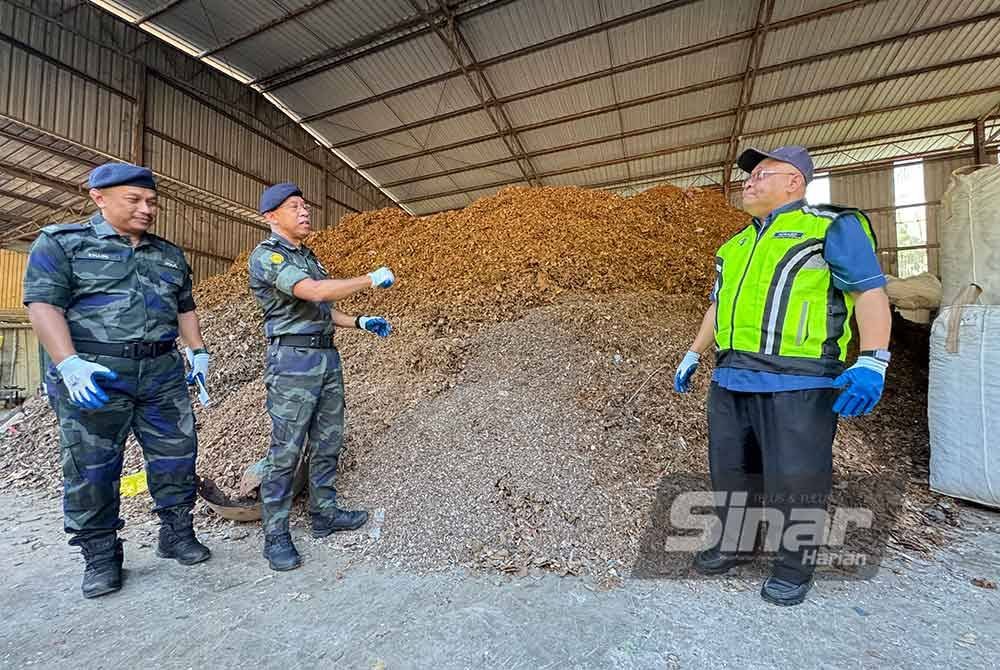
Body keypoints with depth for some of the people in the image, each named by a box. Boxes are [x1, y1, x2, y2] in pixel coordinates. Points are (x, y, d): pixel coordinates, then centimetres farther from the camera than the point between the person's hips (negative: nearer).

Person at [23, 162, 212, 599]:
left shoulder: (169, 255, 15)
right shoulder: (61, 243, 1)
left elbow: (185, 308, 21)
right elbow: (43, 304, -8)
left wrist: (199, 353, 12)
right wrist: (70, 364, -20)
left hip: (163, 372, 4)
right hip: (93, 374, -3)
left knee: (176, 456, 7)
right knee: (91, 469, 5)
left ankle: (177, 534, 23)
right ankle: (100, 556, 22)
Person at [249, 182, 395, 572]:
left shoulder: (307, 256, 18)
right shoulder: (266, 256, -10)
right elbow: (315, 292, -26)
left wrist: (360, 322, 15)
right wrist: (371, 280, -18)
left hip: (327, 356, 9)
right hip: (293, 360, -8)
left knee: (327, 443, 13)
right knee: (286, 451, -2)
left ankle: (324, 514, 26)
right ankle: (276, 536, 11)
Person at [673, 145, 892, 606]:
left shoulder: (833, 227, 2)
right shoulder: (736, 244, 21)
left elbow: (870, 292, -7)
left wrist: (872, 362, -20)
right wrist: (694, 354, 24)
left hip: (797, 382, -6)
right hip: (730, 380, 7)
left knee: (793, 478, 3)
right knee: (730, 470, 14)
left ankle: (795, 565, 24)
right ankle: (733, 544, 32)